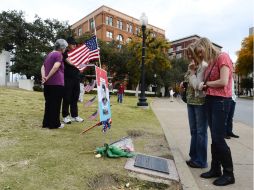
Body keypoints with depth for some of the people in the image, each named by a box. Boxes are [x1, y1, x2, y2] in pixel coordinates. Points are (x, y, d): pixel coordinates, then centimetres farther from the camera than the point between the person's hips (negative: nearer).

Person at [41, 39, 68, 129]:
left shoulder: (49, 54, 20)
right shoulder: (59, 55, -6)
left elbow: (43, 67, 12)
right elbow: (56, 67, -21)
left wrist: (43, 76, -2)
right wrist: (48, 77, -16)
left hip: (48, 83, 8)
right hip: (57, 83, -8)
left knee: (48, 103, 13)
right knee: (56, 104, 0)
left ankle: (46, 123, 19)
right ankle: (54, 124, 7)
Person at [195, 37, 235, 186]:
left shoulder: (222, 57, -7)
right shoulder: (210, 63, 17)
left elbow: (223, 82, -18)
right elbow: (208, 82, 12)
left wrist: (206, 84, -6)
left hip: (221, 101, -8)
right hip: (210, 100, 8)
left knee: (219, 138, -6)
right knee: (214, 138, 10)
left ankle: (229, 174, 9)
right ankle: (215, 169, 20)